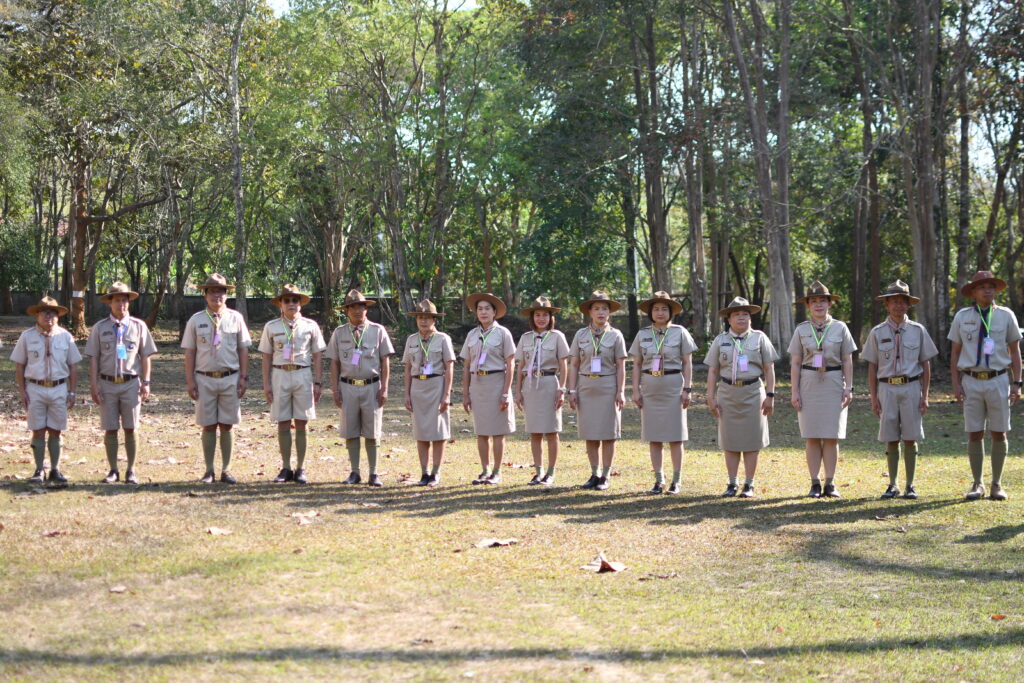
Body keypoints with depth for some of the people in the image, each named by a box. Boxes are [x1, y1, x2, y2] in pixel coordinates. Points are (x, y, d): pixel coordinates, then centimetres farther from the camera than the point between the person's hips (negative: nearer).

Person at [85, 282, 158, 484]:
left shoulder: (139, 326, 5)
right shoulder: (99, 328, 4)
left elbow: (146, 356, 7)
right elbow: (93, 358, 4)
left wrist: (146, 383, 0)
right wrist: (93, 385, -3)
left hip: (131, 383, 0)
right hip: (107, 384, 0)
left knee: (130, 429, 2)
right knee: (110, 429, 3)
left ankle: (131, 471, 9)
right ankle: (113, 470, 11)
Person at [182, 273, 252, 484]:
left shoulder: (235, 318, 5)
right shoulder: (196, 320, 3)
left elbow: (243, 349, 7)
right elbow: (189, 352, 4)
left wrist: (244, 377, 1)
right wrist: (190, 381, -1)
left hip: (230, 378, 0)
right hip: (205, 379, 0)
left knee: (227, 425, 3)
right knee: (208, 426, 3)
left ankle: (226, 470, 9)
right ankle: (209, 471, 9)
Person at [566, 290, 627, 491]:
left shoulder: (615, 335, 2)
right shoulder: (581, 335, 6)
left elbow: (621, 367, 0)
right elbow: (574, 365, 7)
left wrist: (620, 392, -7)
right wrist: (572, 390, 0)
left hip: (608, 387, -2)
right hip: (585, 387, 2)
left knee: (608, 434, 0)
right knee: (590, 434, 5)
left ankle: (605, 476, 7)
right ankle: (595, 474, 15)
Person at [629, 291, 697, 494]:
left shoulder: (680, 333, 1)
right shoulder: (642, 335, 8)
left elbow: (687, 363, 1)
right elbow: (636, 364, 9)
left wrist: (687, 389, -6)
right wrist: (636, 391, 2)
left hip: (674, 387, -2)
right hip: (650, 388, 3)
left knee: (675, 436, 0)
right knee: (654, 437, 4)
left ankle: (676, 481, 6)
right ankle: (659, 480, 11)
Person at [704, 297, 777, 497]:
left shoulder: (759, 338, 4)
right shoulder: (720, 340, 8)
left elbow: (769, 369, 2)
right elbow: (712, 371, 7)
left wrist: (770, 395, -5)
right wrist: (711, 397, 0)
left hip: (753, 392, -2)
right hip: (728, 393, 2)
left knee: (751, 441, 0)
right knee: (729, 441, 2)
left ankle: (749, 485, 5)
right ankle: (732, 484, 9)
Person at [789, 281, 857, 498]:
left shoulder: (840, 328, 6)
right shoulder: (801, 330, 6)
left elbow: (847, 361, 6)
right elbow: (795, 363, 5)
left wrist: (849, 388, -2)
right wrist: (795, 392, -2)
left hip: (834, 383, 0)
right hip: (809, 383, 0)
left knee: (832, 436, -1)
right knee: (812, 437, 0)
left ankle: (830, 483, 4)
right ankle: (815, 484, 5)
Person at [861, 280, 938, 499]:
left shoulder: (918, 330, 6)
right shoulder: (877, 332, 6)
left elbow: (926, 365, 7)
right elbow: (872, 367, 7)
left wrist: (925, 396, 0)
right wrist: (874, 398, 0)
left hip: (911, 387, 0)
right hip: (887, 388, 0)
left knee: (910, 439, 0)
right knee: (891, 440, 2)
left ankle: (910, 486, 7)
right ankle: (892, 485, 11)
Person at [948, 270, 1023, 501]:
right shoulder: (962, 317, 5)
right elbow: (955, 353, 8)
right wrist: (956, 384, -1)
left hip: (998, 380, 0)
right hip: (971, 381, 0)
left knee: (999, 434, 1)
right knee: (974, 434, 2)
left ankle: (997, 485, 11)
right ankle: (977, 484, 11)